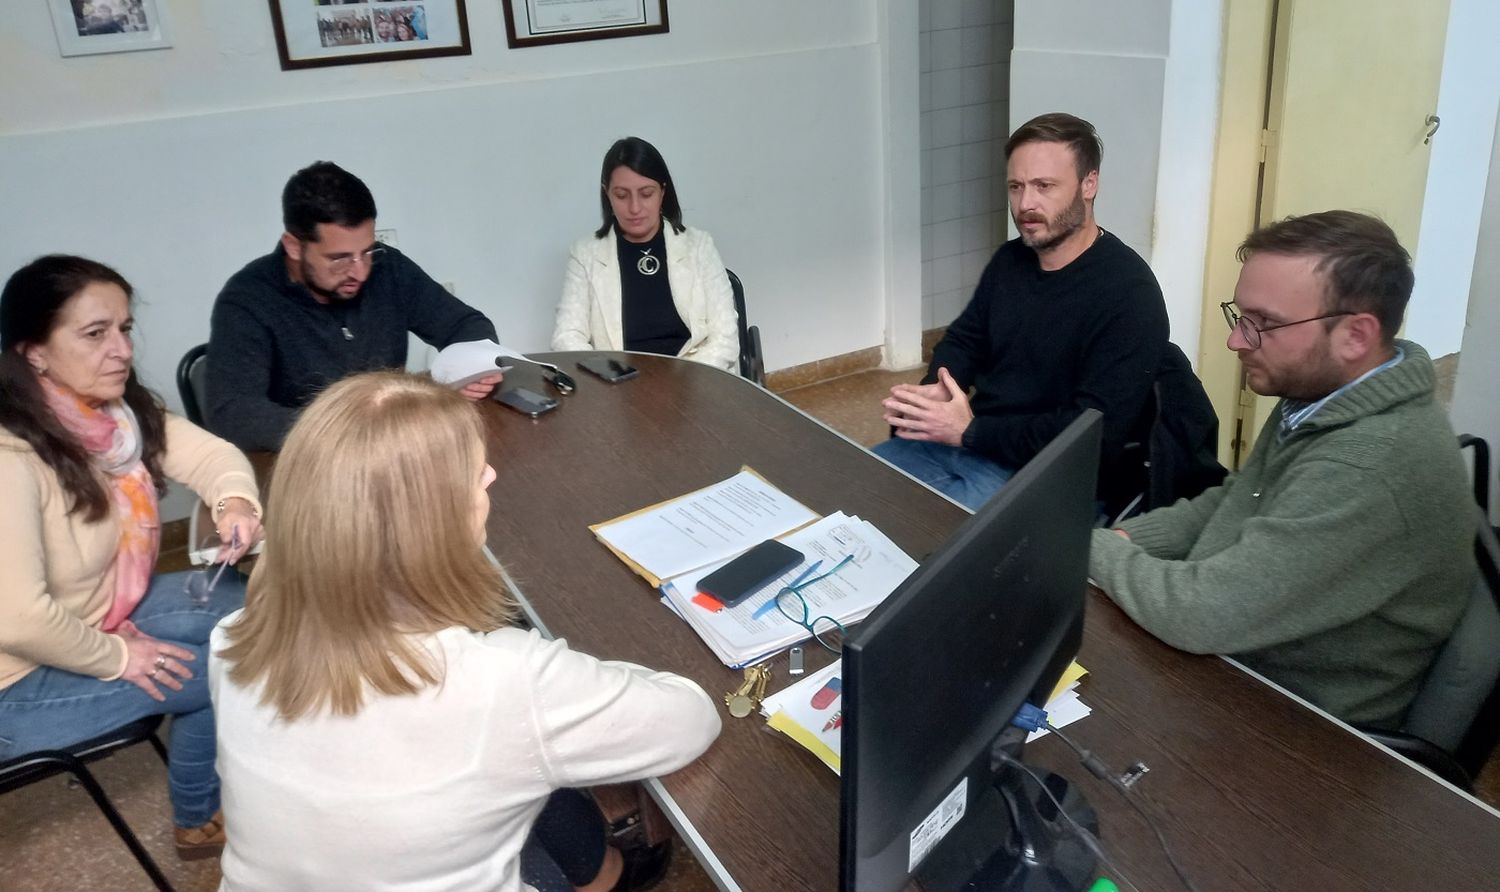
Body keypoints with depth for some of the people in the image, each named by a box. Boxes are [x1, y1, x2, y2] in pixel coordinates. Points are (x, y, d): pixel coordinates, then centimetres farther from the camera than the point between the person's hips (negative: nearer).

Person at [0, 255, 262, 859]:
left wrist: (236, 502, -24)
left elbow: (208, 453, -2)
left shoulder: (119, 412, -6)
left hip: (106, 614, 8)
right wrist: (117, 658, -19)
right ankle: (201, 823, 17)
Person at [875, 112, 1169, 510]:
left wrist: (970, 431, -22)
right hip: (965, 442, 7)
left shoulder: (1127, 293, -18)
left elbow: (1095, 434, -23)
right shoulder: (1009, 260, 6)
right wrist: (933, 392, -6)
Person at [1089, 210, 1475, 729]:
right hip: (1239, 659, 8)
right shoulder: (1319, 395, -1)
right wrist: (1119, 540, -2)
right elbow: (1233, 501, 13)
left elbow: (1203, 615, -33)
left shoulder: (1372, 467, -33)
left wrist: (1090, 545, -16)